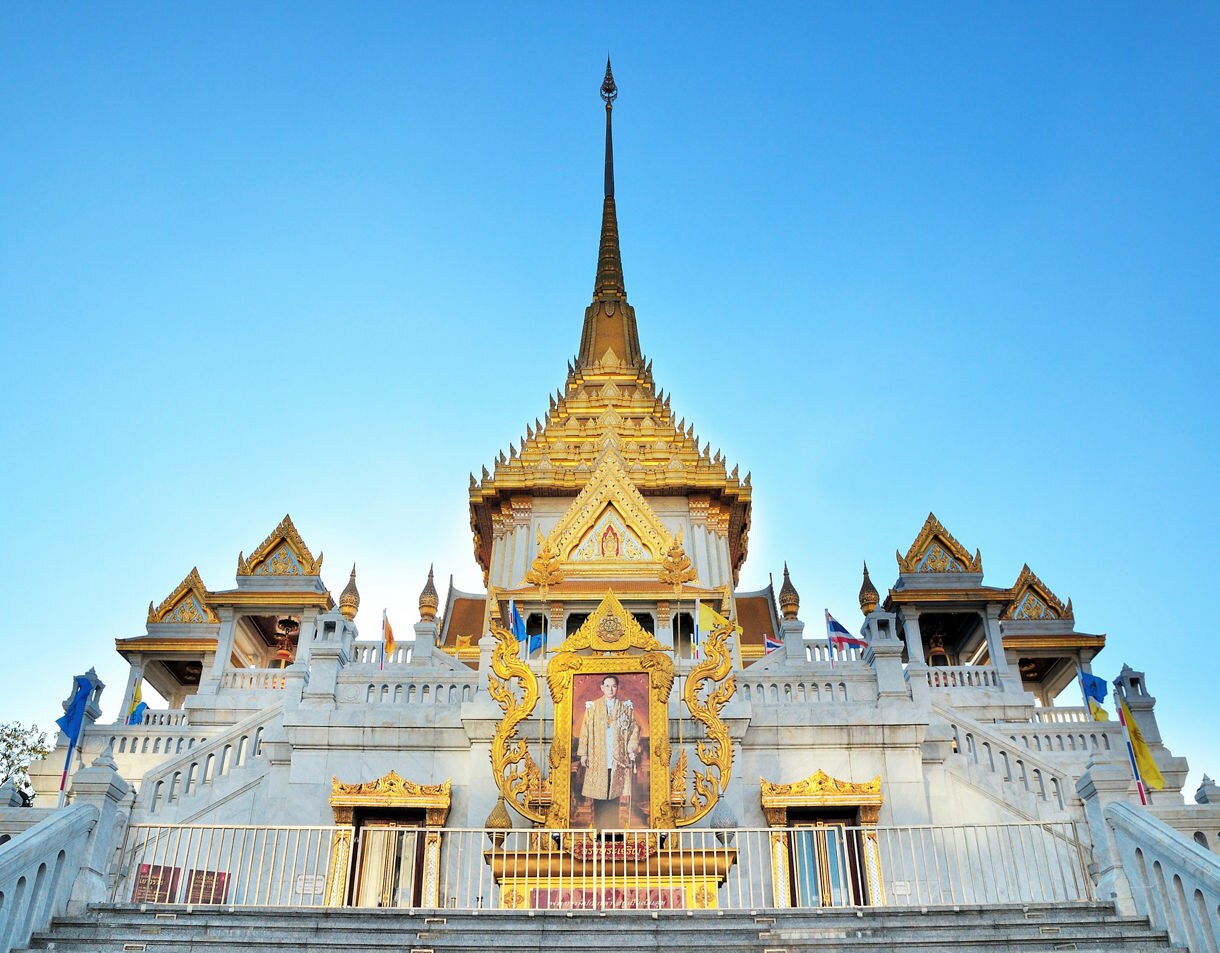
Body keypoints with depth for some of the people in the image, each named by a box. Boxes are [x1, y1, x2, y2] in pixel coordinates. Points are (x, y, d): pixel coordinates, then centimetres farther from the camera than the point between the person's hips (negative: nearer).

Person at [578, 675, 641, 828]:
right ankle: (598, 826, 5)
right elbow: (585, 730, 4)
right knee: (598, 794, -2)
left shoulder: (626, 707, 8)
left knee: (615, 793, 1)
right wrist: (583, 753, -1)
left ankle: (613, 826, 8)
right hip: (597, 759, 0)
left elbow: (634, 729, 8)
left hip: (618, 758, 1)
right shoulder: (592, 707, 6)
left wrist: (632, 749, -4)